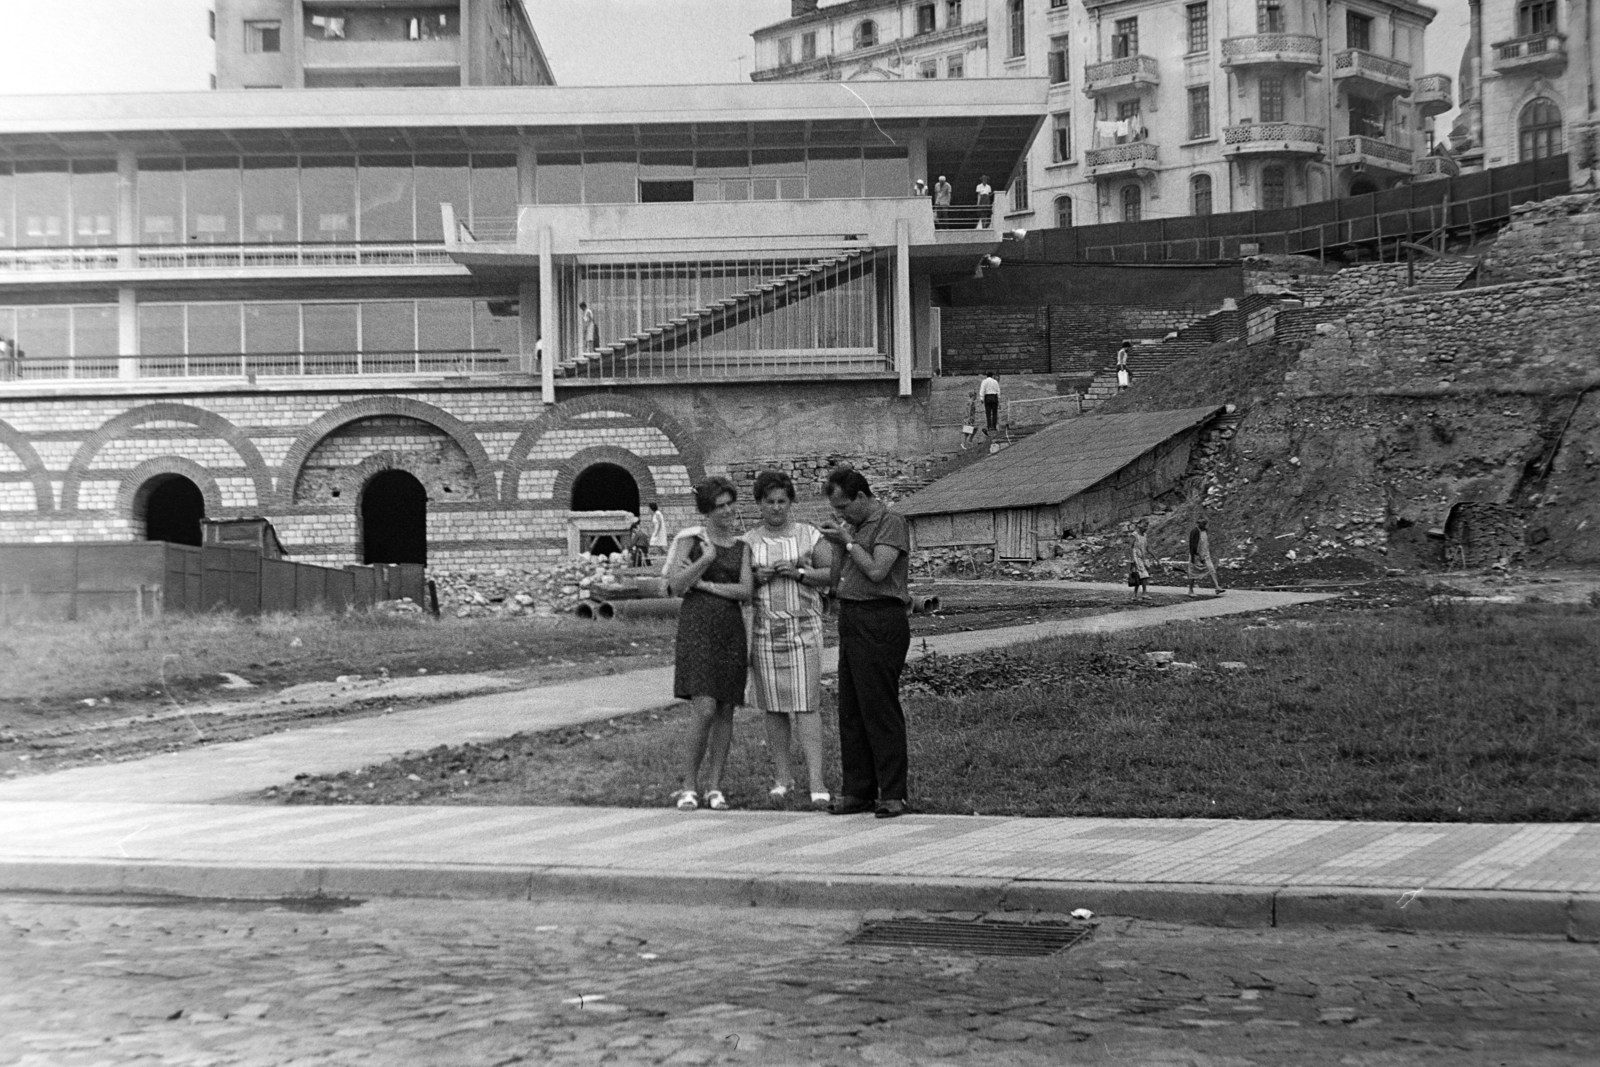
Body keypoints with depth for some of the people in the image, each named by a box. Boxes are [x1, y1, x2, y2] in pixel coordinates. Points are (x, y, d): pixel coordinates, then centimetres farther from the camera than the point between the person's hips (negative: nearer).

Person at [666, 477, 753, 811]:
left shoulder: (741, 546, 13)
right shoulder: (690, 540, 4)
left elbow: (746, 592, 1)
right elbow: (676, 586, -4)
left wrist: (705, 584, -7)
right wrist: (705, 561, -14)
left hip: (731, 629, 4)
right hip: (697, 625, -4)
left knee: (725, 711, 2)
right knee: (704, 709, -14)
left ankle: (714, 788, 9)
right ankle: (688, 787, -2)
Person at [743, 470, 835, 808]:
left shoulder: (809, 535, 4)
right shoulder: (747, 542, 8)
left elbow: (833, 573, 1)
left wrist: (800, 572, -13)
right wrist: (756, 577, -9)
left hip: (803, 628, -2)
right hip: (764, 629, 2)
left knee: (806, 704, -8)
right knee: (773, 706, 5)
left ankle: (816, 781, -11)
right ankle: (784, 777, 15)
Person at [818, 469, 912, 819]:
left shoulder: (891, 522, -8)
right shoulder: (856, 526, 19)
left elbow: (877, 571, -19)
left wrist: (848, 541, -8)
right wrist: (837, 544, 4)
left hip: (880, 622, -9)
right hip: (851, 619, 9)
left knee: (881, 709, -8)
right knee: (850, 710, 8)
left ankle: (893, 795, -4)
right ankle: (859, 791, 14)